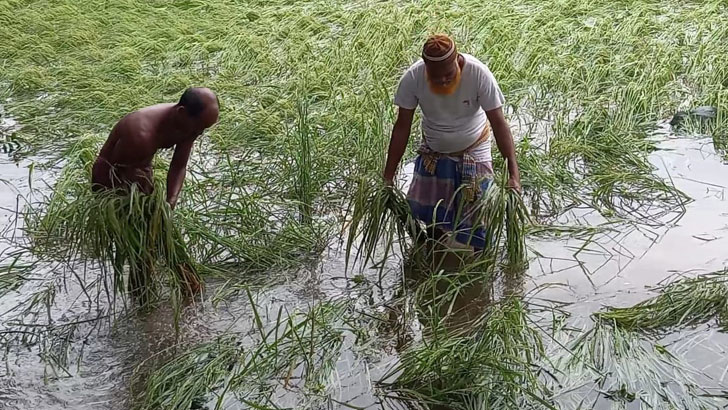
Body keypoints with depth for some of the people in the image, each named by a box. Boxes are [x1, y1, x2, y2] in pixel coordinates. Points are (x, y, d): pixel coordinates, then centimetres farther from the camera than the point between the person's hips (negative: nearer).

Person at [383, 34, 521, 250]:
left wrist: (513, 173, -30)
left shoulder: (479, 74, -28)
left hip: (474, 152, -2)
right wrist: (388, 176, -12)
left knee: (475, 222, -2)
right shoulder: (413, 77, -23)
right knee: (422, 216, 4)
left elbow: (499, 123, -23)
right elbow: (402, 127, -14)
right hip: (433, 154, 2)